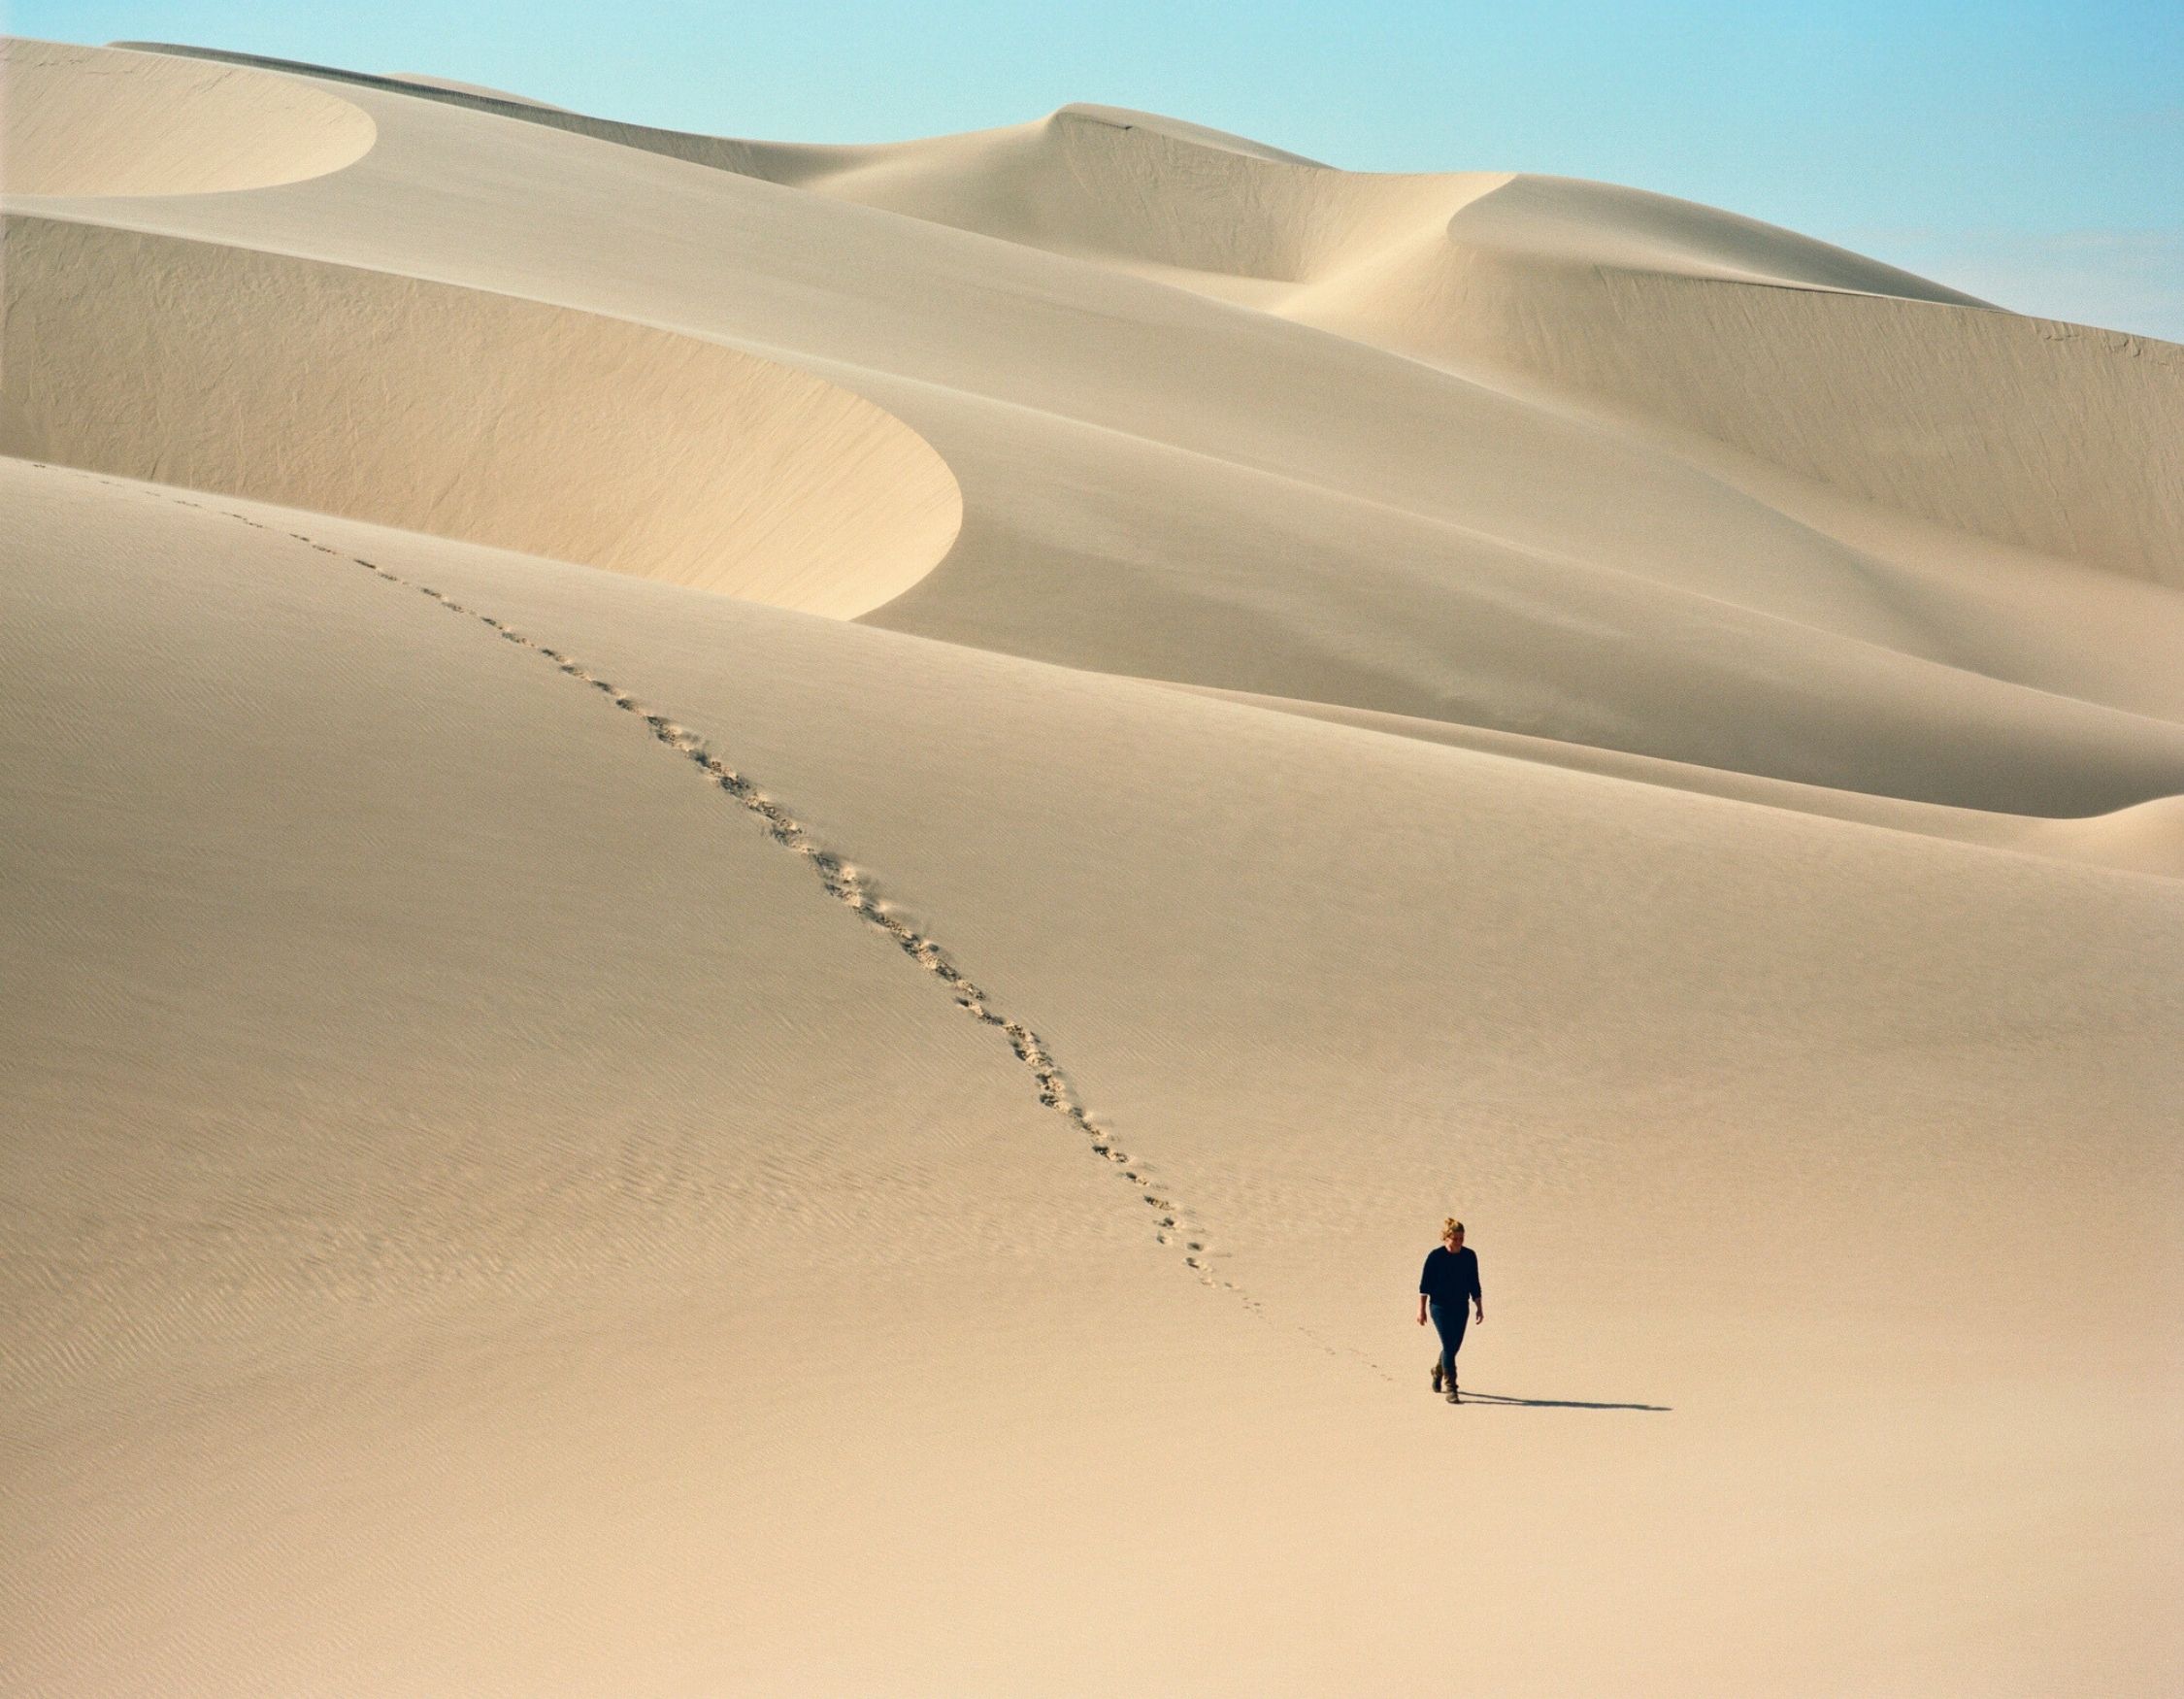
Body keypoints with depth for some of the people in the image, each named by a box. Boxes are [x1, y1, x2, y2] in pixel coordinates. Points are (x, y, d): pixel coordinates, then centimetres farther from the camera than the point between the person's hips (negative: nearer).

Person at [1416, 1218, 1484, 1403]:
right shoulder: (1435, 1256, -10)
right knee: (1449, 1346, -12)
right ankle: (1450, 1388, -11)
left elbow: (1474, 1285, 8)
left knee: (1454, 1346, 13)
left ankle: (1438, 1371, 43)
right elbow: (1425, 1284, -5)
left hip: (1460, 1307, 4)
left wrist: (1479, 1308, 7)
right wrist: (1421, 1309, -5)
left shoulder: (1470, 1256, 0)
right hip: (1440, 1306, -4)